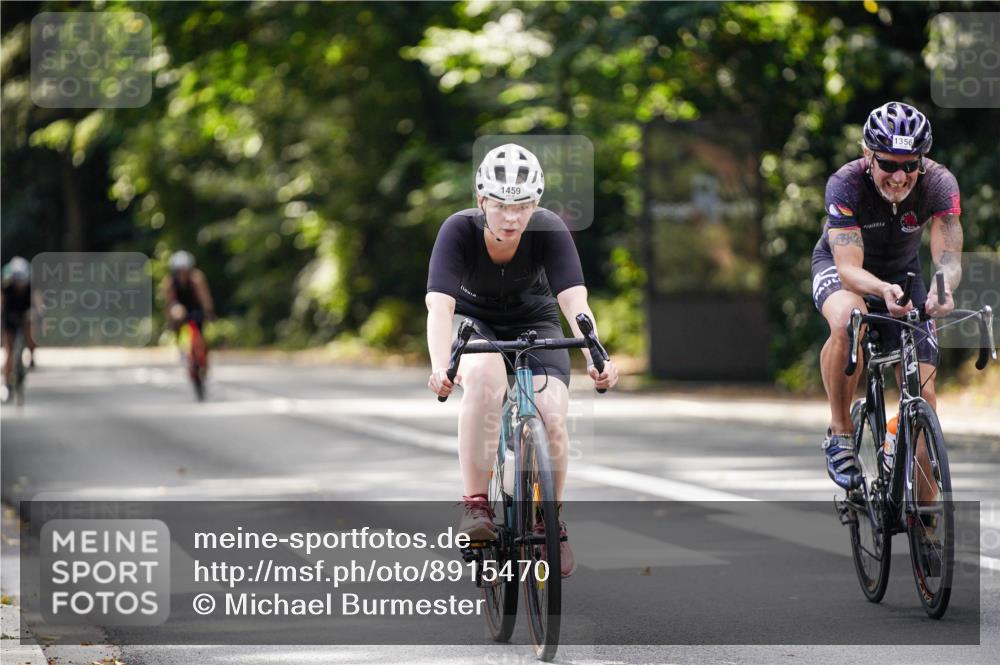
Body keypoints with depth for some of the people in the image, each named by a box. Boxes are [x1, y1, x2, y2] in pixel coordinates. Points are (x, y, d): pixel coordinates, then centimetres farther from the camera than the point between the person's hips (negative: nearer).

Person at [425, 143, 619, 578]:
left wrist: (596, 358, -54)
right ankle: (475, 506, -27)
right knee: (485, 376, -36)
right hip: (472, 319, -1)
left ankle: (552, 522, 6)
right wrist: (439, 367, -57)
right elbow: (439, 305, -39)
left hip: (533, 321, 2)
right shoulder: (460, 230, -29)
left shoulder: (548, 231, -26)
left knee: (552, 417, -20)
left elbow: (574, 302, -35)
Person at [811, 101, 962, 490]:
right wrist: (883, 290, -62)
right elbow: (849, 269, -40)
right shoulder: (845, 184, -33)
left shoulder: (939, 183, -27)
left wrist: (943, 286, -59)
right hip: (838, 265, -3)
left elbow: (948, 257, -35)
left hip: (902, 271, 3)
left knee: (923, 395, -8)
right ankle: (840, 433, -19)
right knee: (848, 322, -40)